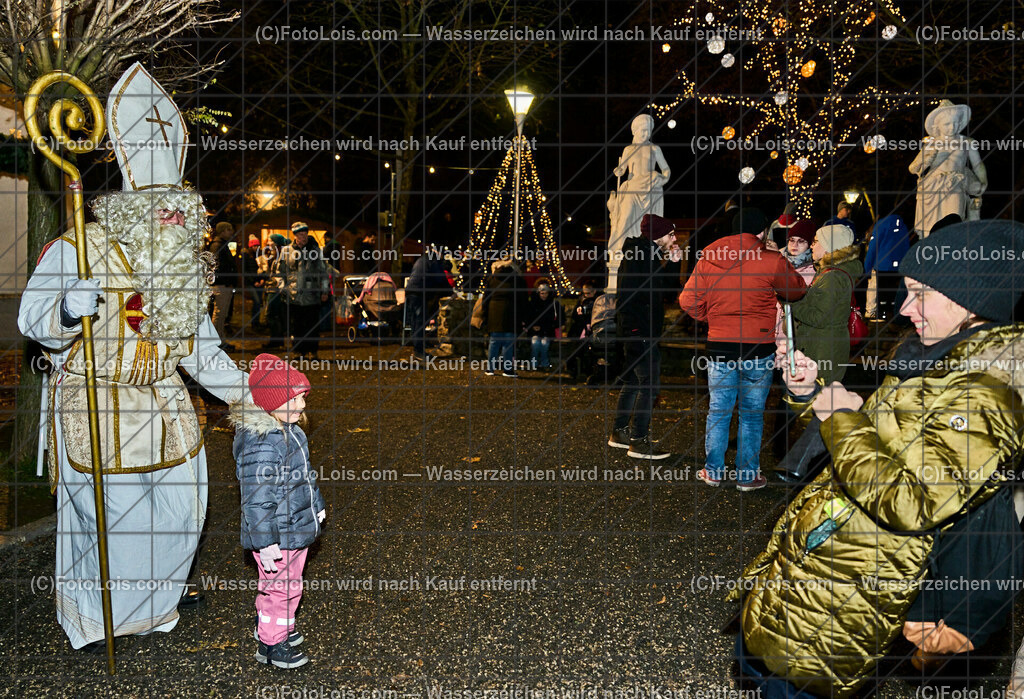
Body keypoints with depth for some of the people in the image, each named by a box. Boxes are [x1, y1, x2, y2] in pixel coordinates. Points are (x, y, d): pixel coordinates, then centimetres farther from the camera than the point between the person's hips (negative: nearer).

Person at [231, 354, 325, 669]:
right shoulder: (259, 445, -28)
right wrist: (265, 542, -23)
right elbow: (257, 499, -26)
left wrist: (317, 505, 27)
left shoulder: (291, 432, 3)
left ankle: (267, 624, 45)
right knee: (281, 587, 5)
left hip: (296, 529, 9)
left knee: (288, 583, 24)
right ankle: (270, 643, 25)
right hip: (276, 537, -9)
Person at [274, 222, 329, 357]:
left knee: (312, 326, 2)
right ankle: (298, 351, 13)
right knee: (295, 326, 4)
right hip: (293, 297, 0)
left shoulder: (315, 250, 7)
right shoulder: (286, 251, 6)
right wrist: (282, 288, 0)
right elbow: (279, 272, 12)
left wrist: (324, 290, 7)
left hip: (312, 296, 0)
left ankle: (312, 351, 14)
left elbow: (322, 271, 12)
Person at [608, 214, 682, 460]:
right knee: (649, 384, -8)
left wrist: (674, 264, 8)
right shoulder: (640, 256, -13)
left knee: (633, 381, 16)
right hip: (639, 330, -11)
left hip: (634, 331, 11)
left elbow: (668, 292, 15)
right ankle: (639, 442, -3)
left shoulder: (648, 255, 18)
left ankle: (619, 432, 25)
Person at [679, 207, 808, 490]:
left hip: (719, 346, 3)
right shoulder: (772, 261, -8)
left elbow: (688, 300, 2)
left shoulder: (708, 259, 0)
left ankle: (713, 471, 20)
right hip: (758, 347, -2)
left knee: (718, 409, 13)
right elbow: (796, 291, 6)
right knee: (752, 413, 9)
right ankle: (748, 475, 16)